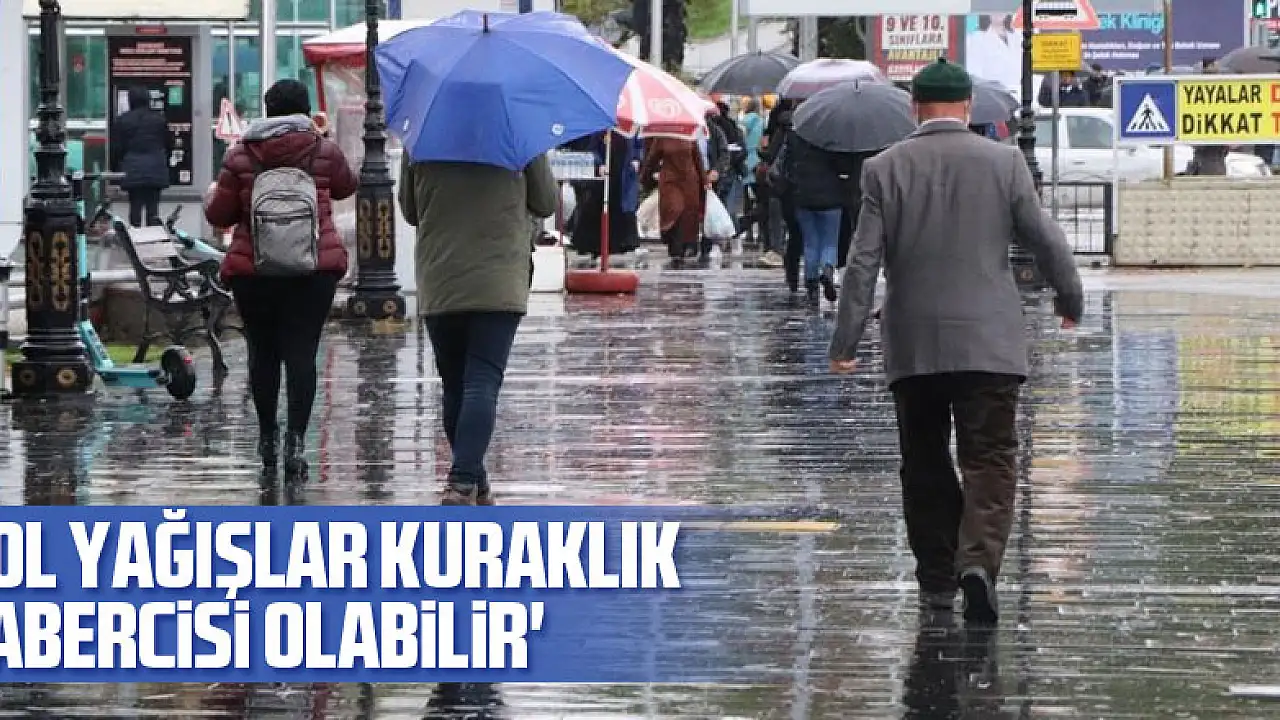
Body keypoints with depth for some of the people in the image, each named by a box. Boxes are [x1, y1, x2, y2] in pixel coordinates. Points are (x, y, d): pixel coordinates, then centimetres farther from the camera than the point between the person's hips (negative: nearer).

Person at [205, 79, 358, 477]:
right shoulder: (324, 152, 1)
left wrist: (212, 196, 25)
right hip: (316, 266, 0)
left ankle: (267, 437, 20)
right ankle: (296, 439, -15)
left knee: (263, 351, 12)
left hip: (253, 268, 0)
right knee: (302, 351, -3)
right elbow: (346, 186, 21)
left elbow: (219, 215, 3)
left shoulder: (240, 157, -2)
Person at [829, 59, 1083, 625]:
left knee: (925, 466, 13)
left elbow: (863, 262, -5)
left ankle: (937, 579, 17)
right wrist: (1070, 300, 19)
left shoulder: (885, 169, -1)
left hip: (913, 345, 1)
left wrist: (845, 343, -2)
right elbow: (1047, 241, 1)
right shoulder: (1004, 163, -2)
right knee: (989, 461, -2)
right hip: (989, 343, -1)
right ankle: (979, 560, -23)